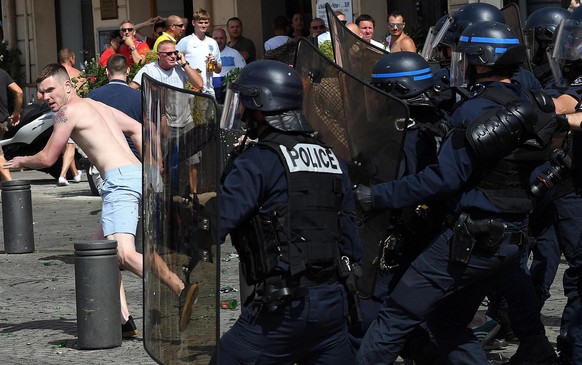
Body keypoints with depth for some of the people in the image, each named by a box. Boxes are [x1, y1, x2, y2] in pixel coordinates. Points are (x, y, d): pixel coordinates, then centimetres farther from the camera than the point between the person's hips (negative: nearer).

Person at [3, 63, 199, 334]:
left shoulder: (68, 111, 1)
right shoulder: (98, 106, 28)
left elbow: (47, 159, 6)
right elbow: (138, 129, 31)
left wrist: (21, 162, 26)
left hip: (120, 179, -9)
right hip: (139, 174, 9)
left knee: (125, 255, -22)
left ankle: (182, 290, -42)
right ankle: (122, 319, 13)